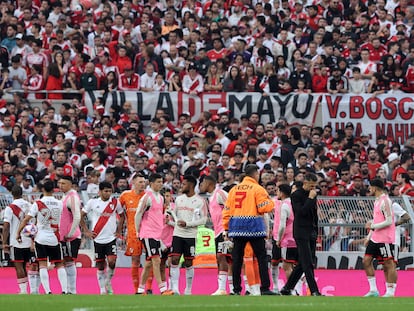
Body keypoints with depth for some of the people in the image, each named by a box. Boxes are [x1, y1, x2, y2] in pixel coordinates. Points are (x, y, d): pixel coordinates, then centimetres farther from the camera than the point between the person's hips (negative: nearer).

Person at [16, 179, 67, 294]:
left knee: (42, 265, -1)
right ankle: (64, 290, 2)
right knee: (59, 265, 10)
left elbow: (26, 220, -8)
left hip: (41, 238, -2)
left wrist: (18, 233, 0)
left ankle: (47, 291, -11)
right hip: (55, 239, 2)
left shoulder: (38, 204, -6)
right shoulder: (59, 204, 1)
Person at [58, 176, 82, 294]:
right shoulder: (66, 197, 17)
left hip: (71, 237, -10)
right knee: (66, 262, 11)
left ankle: (72, 290, -5)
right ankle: (68, 290, 14)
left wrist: (70, 233, -19)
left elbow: (77, 217, -21)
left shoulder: (72, 197, -13)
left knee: (69, 262, -7)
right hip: (64, 236, 10)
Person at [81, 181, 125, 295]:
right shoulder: (92, 202, -1)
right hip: (98, 239, 0)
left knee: (112, 261, -17)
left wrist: (119, 231, 8)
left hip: (111, 238, 0)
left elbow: (122, 216, 17)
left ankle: (108, 282, 7)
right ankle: (102, 290, 13)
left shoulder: (115, 202, 3)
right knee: (100, 266, 3)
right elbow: (81, 216, 7)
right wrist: (86, 231, 1)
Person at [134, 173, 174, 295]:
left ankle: (141, 289, 19)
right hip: (148, 234, -9)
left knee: (149, 262, 12)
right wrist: (138, 231, -4)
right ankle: (163, 289, -19)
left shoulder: (160, 198, 14)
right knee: (156, 260, -14)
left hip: (157, 234, 9)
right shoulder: (147, 197, -12)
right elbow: (138, 214, -9)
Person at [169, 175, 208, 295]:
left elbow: (203, 220, -8)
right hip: (177, 234, 4)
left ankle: (188, 290, 15)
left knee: (188, 263, 3)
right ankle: (174, 288, -12)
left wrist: (187, 224, -16)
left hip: (191, 235, -4)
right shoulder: (179, 199, 10)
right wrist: (176, 221, 2)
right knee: (174, 259, -9)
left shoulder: (200, 201, -6)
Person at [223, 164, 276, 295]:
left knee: (237, 259, 6)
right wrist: (271, 202, 10)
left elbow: (227, 210, 9)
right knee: (261, 258, 1)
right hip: (254, 227, -4)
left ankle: (236, 289, 6)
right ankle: (265, 288, -5)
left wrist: (226, 228, 14)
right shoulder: (258, 189, -5)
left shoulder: (234, 189, 10)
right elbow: (265, 207, -12)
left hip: (237, 228, 4)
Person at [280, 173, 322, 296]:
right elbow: (301, 212, -19)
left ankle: (287, 288, 15)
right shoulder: (296, 195, -8)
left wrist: (316, 232, 19)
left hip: (311, 233, 8)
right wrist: (310, 198, -18)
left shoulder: (312, 195, 14)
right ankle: (314, 291, -13)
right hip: (301, 234, -8)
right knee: (308, 264, -10)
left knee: (303, 264, 8)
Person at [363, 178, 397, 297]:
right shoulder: (377, 201, 16)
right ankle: (373, 290, 12)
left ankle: (390, 293, -4)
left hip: (385, 239, -10)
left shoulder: (385, 201, -14)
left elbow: (389, 221, -20)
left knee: (389, 265, -6)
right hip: (375, 238, 10)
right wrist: (369, 236, 21)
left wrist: (372, 226, -16)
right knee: (366, 261, 7)